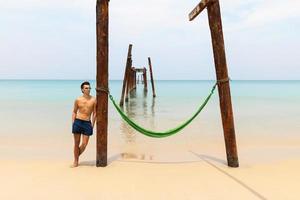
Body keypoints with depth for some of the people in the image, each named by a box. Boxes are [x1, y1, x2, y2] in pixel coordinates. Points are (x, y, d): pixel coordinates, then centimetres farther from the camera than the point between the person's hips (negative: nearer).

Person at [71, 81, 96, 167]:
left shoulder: (93, 100, -1)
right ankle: (75, 161, 23)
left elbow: (94, 113, 4)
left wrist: (92, 125, 0)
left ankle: (77, 157, 28)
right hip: (77, 122, 0)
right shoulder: (78, 100, 2)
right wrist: (73, 123, 1)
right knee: (76, 143, 7)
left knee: (84, 144, -1)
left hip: (87, 123, 0)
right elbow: (74, 112, 11)